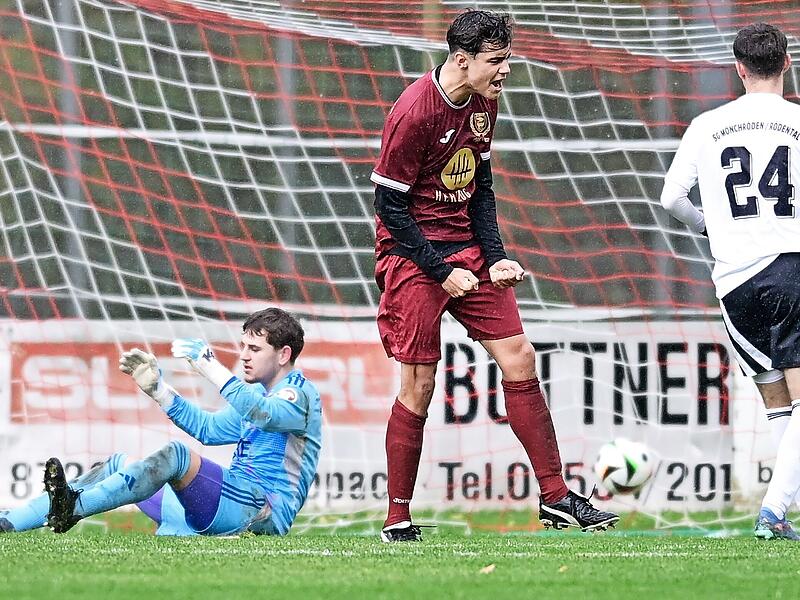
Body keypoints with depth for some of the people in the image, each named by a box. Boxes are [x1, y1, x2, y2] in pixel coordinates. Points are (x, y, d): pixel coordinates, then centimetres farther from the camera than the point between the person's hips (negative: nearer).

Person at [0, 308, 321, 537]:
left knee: (178, 455, -32)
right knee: (117, 465, 5)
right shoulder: (259, 393, 27)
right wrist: (156, 387, 18)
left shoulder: (301, 393, -3)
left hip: (265, 513, -10)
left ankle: (74, 508, -48)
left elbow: (263, 414, -25)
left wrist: (209, 365, -29)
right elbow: (209, 429, 29)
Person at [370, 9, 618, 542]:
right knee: (419, 384, -7)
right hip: (413, 255, -7)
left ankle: (556, 498, 5)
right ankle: (398, 519, 4)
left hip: (466, 249, 7)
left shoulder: (483, 104, 5)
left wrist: (494, 257, 1)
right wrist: (441, 272, -18)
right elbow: (389, 206, -15)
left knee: (519, 357, 0)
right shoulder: (414, 113, -19)